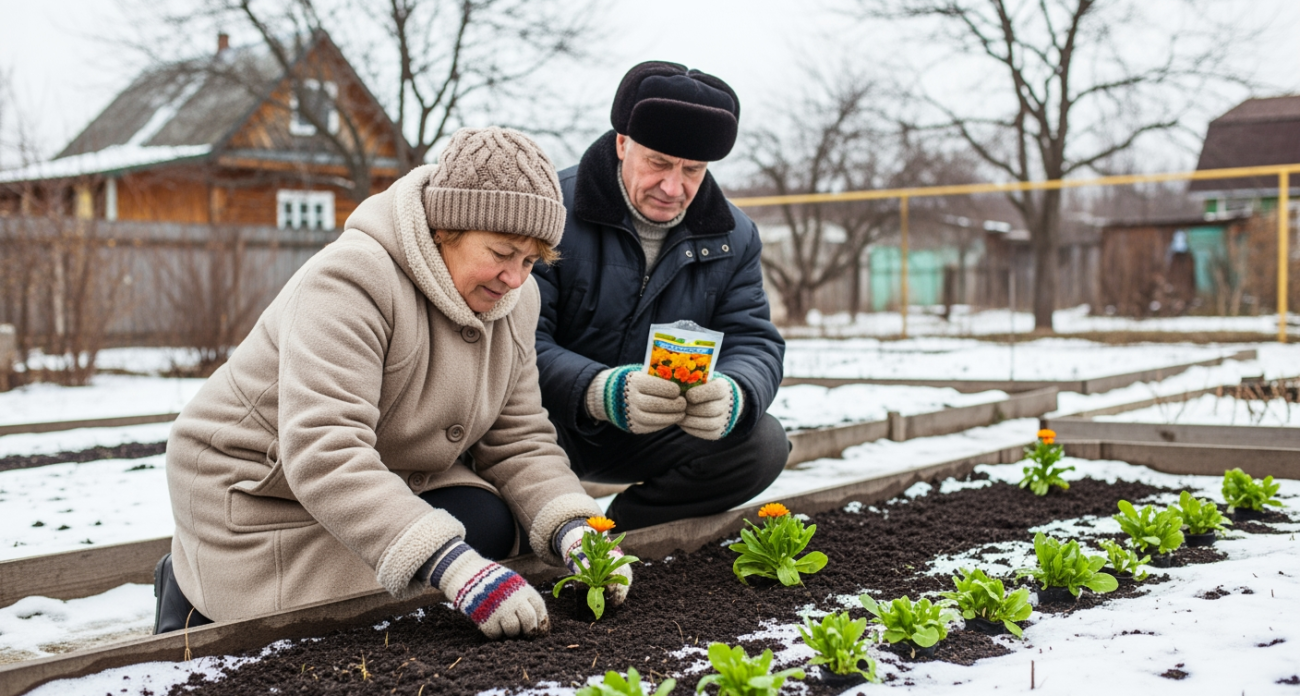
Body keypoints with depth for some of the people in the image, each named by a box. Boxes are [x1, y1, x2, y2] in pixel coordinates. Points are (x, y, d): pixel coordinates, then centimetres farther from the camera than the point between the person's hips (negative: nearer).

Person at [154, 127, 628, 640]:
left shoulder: (514, 299, -6)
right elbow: (323, 453, -42)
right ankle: (191, 587, 12)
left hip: (395, 476, 7)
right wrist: (451, 566, -50)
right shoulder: (348, 283, -31)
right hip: (259, 486, -6)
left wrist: (571, 530, -25)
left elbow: (519, 441, -5)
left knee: (489, 527, -18)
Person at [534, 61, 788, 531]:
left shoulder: (733, 237, -1)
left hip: (656, 435, 4)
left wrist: (733, 395, -32)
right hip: (553, 423, -4)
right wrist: (598, 391, -43)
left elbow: (755, 343, -6)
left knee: (764, 444, -17)